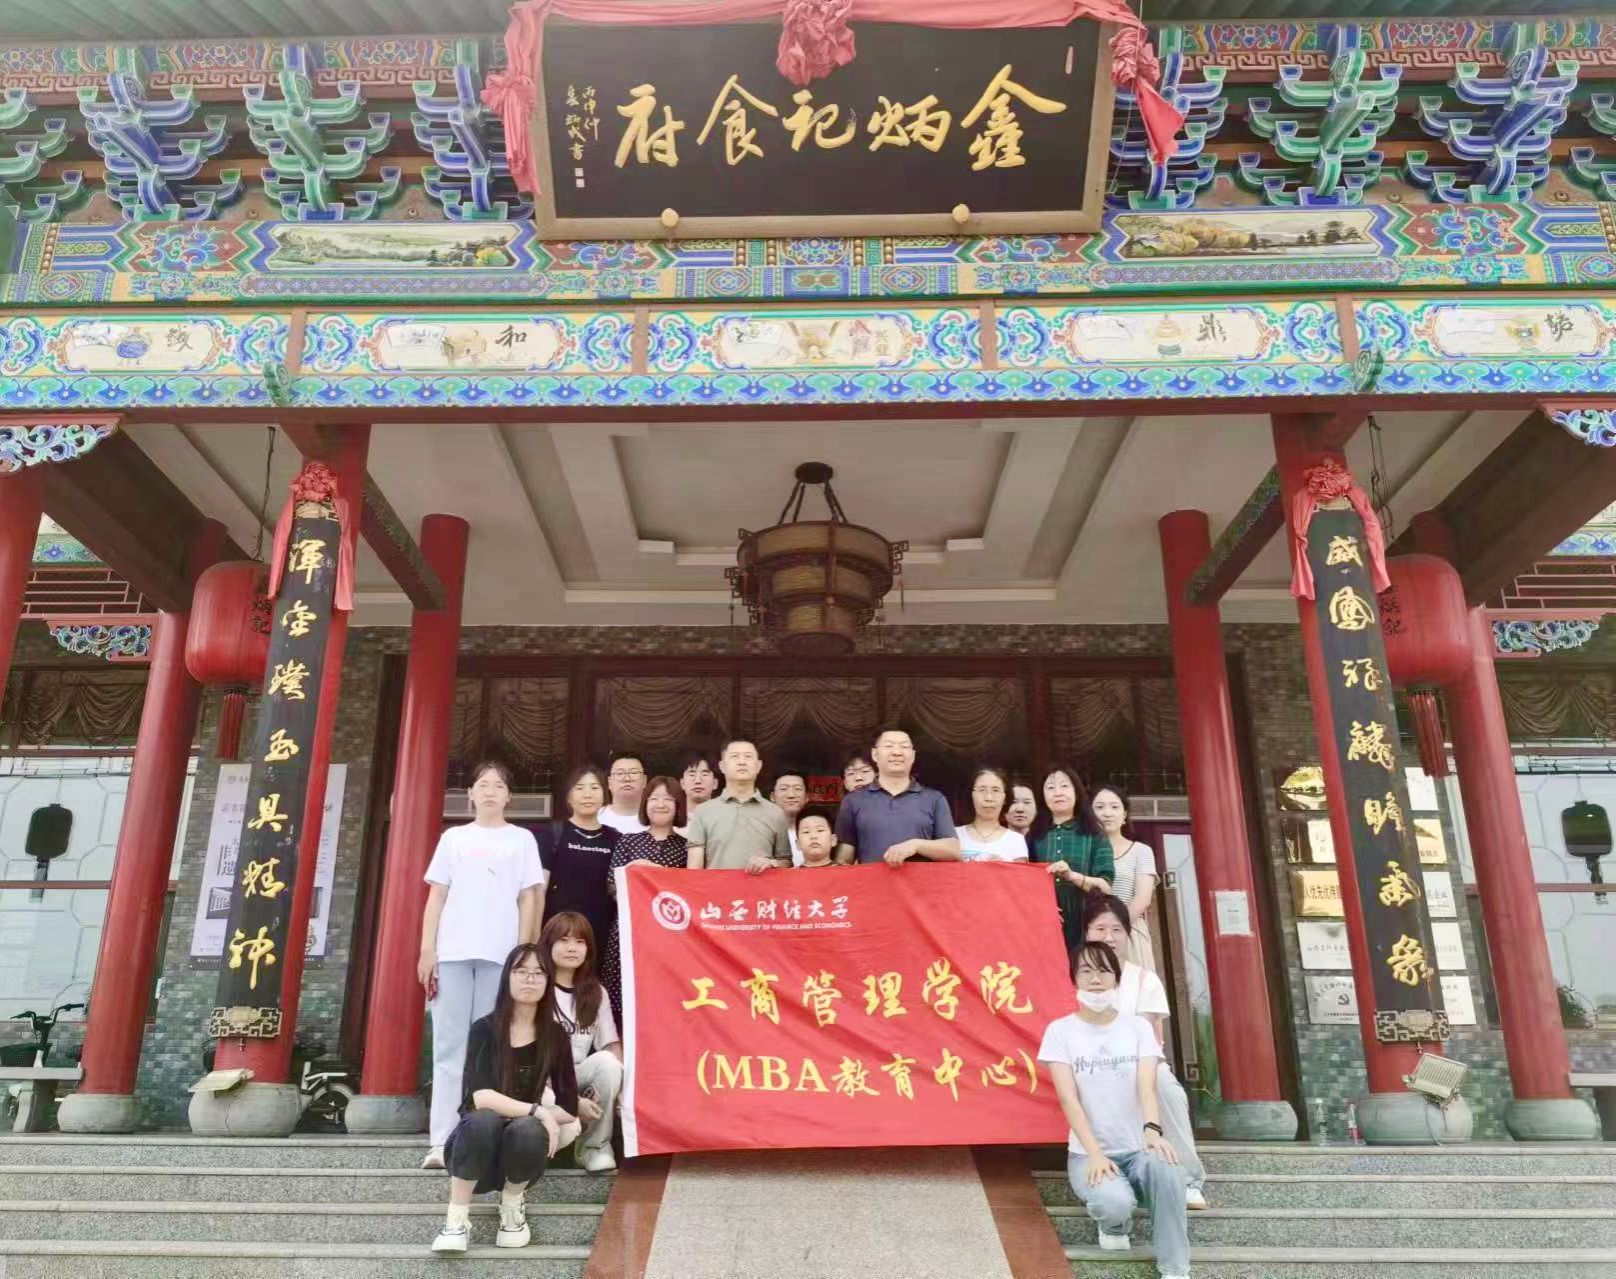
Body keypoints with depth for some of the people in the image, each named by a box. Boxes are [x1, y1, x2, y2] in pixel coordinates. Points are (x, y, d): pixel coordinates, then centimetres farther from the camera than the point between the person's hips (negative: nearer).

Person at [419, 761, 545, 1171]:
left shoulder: (521, 839, 11)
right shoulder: (453, 837, 14)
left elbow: (528, 899, 8)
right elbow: (437, 895, 10)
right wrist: (427, 948, 1)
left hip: (501, 953, -1)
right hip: (453, 951, 1)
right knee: (449, 1045, -2)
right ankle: (442, 1140, -2)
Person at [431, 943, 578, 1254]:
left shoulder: (555, 1036, -1)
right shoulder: (485, 1029, -9)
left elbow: (569, 1108, 0)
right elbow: (480, 1098, -22)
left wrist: (540, 1118, -15)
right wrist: (536, 1110, -28)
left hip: (519, 1147, 2)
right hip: (475, 1146, -2)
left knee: (527, 1129, -33)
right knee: (483, 1120, -35)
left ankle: (512, 1206, -2)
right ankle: (456, 1220, -19)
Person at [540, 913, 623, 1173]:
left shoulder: (595, 992, 6)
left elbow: (612, 1046, 3)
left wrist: (614, 1086, -18)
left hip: (580, 1079, 5)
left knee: (607, 1062, -28)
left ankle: (595, 1146, -10)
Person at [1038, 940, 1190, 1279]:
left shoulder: (1138, 1027, 2)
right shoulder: (1061, 1030, -3)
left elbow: (1147, 1087, -13)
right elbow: (1068, 1098, -12)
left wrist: (1152, 1131, -34)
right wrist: (1095, 1153, -26)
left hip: (1137, 1149, 1)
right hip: (1088, 1153, -1)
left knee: (1167, 1171, -34)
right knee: (1115, 1203, -32)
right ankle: (1115, 1224, 8)